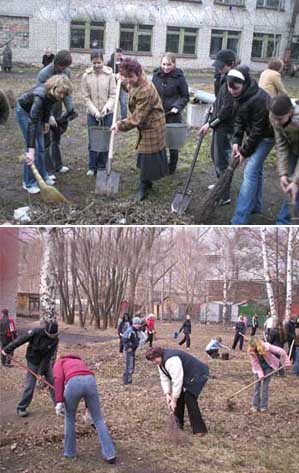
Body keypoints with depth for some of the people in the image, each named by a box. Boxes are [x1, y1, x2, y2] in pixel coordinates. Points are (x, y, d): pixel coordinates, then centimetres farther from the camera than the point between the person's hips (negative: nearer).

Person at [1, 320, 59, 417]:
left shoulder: (55, 339, -19)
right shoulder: (36, 332, -27)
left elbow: (48, 357, -18)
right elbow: (21, 339, -19)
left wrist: (41, 372, -17)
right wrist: (8, 349, -15)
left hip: (46, 362, 3)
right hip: (33, 362, -2)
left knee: (53, 382, 3)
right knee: (30, 385, -3)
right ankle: (21, 408, 10)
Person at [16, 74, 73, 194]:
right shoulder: (39, 96, -42)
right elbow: (31, 124, -46)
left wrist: (46, 121, 8)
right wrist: (30, 150, -50)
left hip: (36, 111, 7)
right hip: (24, 111, -6)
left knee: (41, 147, 9)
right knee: (34, 148, -11)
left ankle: (42, 176, 23)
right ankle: (29, 183, -2)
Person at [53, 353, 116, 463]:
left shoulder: (59, 362, 32)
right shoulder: (80, 362, 43)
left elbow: (58, 379, 9)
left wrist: (59, 401, 1)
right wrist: (88, 408, 45)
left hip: (74, 383, -3)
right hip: (91, 381, 3)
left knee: (69, 418, 23)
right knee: (98, 419, 14)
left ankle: (69, 452, 32)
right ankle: (110, 454, 12)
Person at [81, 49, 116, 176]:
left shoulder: (109, 75, -7)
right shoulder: (86, 76, -5)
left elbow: (113, 95, -7)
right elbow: (86, 97, -4)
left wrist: (106, 107, -22)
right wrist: (95, 112, -13)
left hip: (108, 113, 0)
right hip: (92, 113, 1)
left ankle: (102, 167, 19)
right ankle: (92, 167, 18)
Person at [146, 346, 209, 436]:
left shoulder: (171, 360, -33)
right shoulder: (160, 361, 0)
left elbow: (177, 381, -33)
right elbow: (164, 378, 3)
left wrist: (174, 400, -29)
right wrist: (167, 394, -9)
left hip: (197, 375, -10)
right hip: (186, 376, 10)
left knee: (189, 398, -19)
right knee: (178, 397, 5)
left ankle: (199, 429, -11)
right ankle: (179, 424, 20)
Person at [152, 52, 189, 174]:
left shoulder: (179, 77, -8)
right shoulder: (156, 75, 2)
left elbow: (185, 97, -2)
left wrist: (177, 107, -16)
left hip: (172, 114, -3)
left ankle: (172, 167, 23)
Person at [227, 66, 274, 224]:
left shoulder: (258, 99, -31)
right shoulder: (240, 96, -5)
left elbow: (258, 129, -26)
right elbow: (239, 119, 3)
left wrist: (245, 151, -18)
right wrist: (236, 141, -8)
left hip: (265, 136, -9)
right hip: (253, 134, 9)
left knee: (251, 171, -15)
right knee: (256, 169, 20)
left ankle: (239, 221, -17)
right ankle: (256, 205, 38)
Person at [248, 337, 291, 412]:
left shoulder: (267, 347, -30)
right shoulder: (251, 352, -22)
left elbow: (281, 351, -26)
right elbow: (255, 364, -15)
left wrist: (286, 362, -19)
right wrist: (260, 374, -20)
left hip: (268, 367, -2)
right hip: (258, 368, 2)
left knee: (265, 386, -3)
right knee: (257, 385, -2)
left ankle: (264, 406, 5)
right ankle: (255, 406, 5)